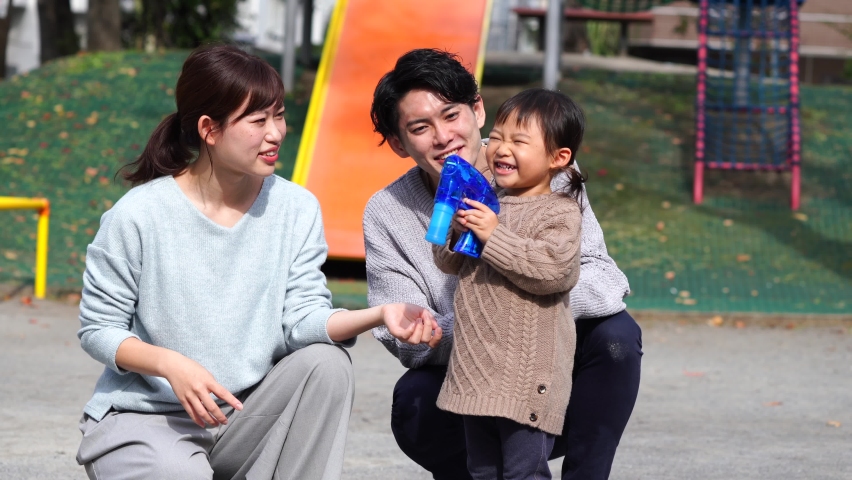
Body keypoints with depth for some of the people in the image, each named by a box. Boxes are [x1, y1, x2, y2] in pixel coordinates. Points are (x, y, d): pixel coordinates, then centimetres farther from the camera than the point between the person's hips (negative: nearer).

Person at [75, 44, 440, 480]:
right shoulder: (138, 215, -13)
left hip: (242, 413, 4)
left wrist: (380, 314, -31)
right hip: (144, 418, -4)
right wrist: (170, 365, -26)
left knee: (325, 361, -21)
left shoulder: (296, 208, -3)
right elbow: (97, 329, -8)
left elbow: (302, 318, -12)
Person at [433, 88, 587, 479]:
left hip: (527, 373, -8)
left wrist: (495, 237, -22)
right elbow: (449, 263, 17)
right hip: (476, 370, 8)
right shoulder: (485, 204, 13)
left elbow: (554, 269, -24)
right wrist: (455, 228, -4)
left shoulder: (559, 212, -8)